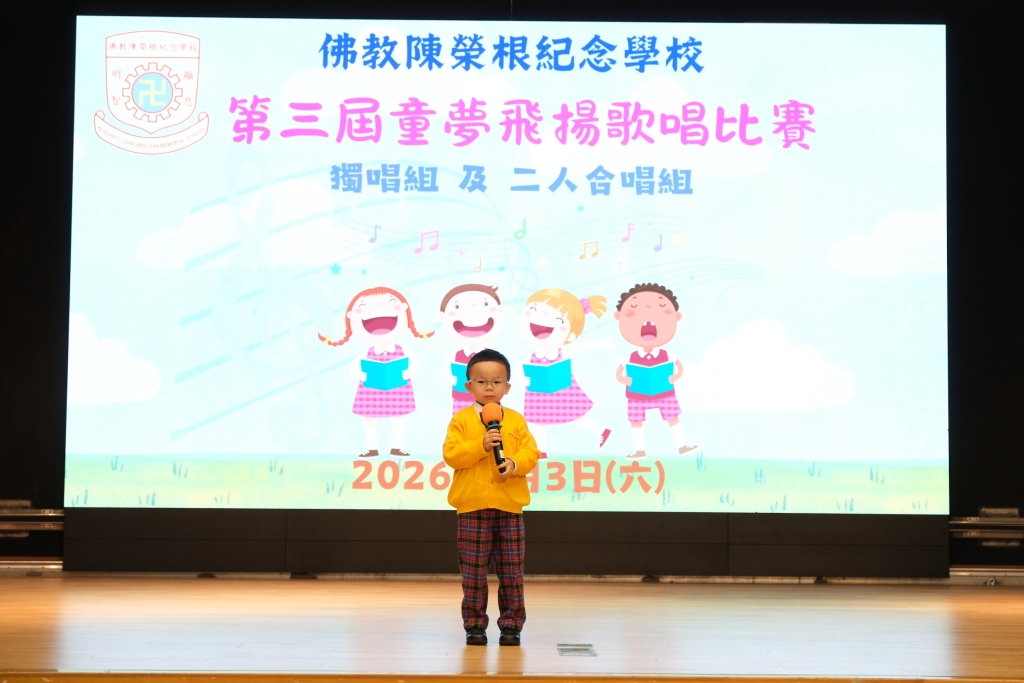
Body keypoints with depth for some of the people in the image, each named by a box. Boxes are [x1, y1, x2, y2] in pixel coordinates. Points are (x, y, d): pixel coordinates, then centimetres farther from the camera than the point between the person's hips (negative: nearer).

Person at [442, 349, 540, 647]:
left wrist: (515, 464, -20)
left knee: (511, 572, 5)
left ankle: (511, 625, 14)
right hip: (472, 506, -1)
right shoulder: (461, 420, 1)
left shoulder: (516, 420, 6)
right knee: (473, 571, 4)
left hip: (509, 506, 1)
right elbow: (451, 455, -9)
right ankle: (474, 626, 13)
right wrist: (481, 445, -21)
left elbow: (531, 453, 0)